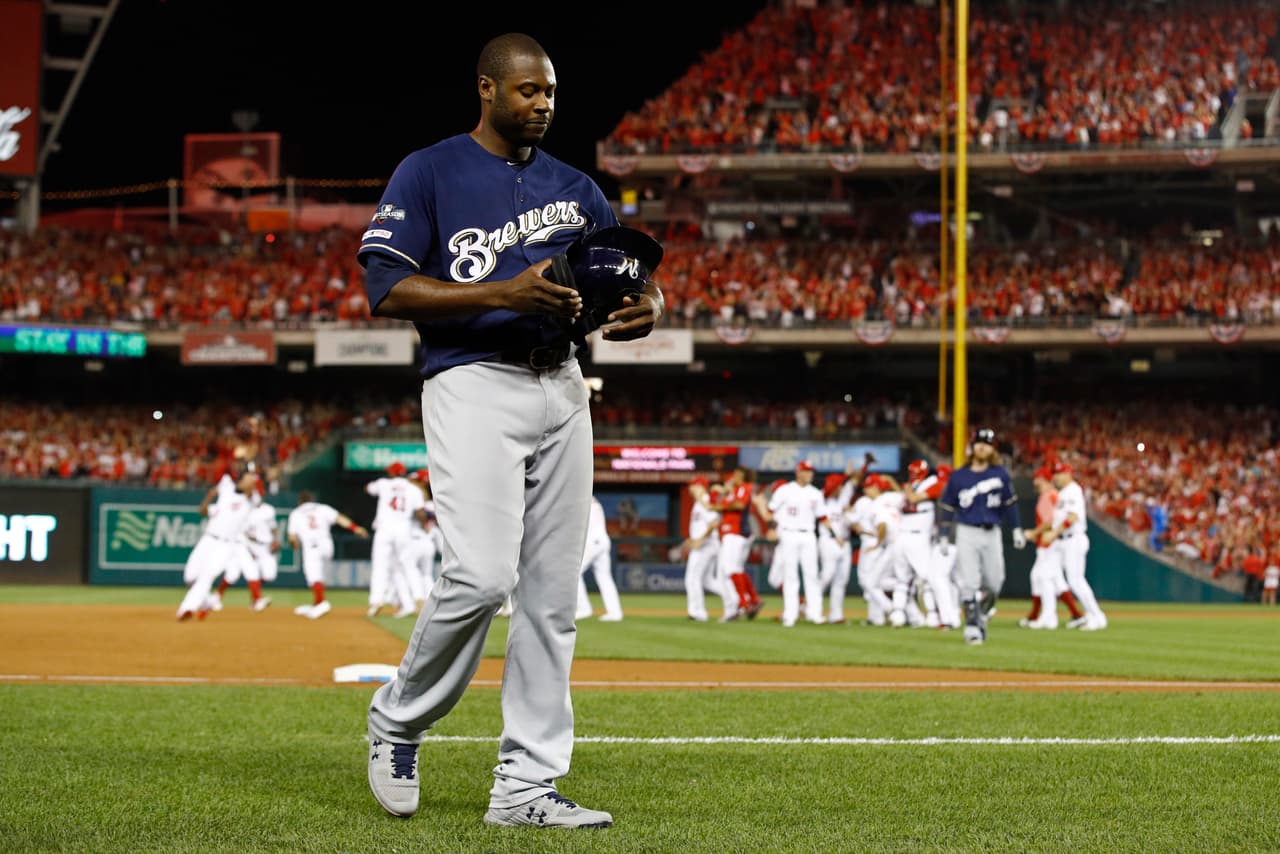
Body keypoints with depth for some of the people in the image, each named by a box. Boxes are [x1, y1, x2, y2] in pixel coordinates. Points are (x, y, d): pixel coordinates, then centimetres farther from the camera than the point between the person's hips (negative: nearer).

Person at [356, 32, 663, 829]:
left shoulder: (574, 188, 17)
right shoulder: (429, 174, 0)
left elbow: (637, 275, 16)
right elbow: (387, 287, -9)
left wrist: (645, 308, -10)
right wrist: (501, 294, -20)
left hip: (562, 389, 6)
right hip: (473, 383, -6)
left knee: (553, 593, 2)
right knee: (481, 575, -20)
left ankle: (527, 786, 7)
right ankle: (399, 719, 7)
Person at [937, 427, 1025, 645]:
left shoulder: (1000, 474, 4)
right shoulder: (958, 476, 2)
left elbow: (1010, 502, 9)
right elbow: (948, 507, 6)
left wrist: (1017, 529, 5)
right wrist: (944, 536, 3)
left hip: (992, 533, 2)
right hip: (967, 533, -2)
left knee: (993, 582, 3)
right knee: (969, 582, -8)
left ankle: (982, 615, 26)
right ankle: (972, 625, -4)